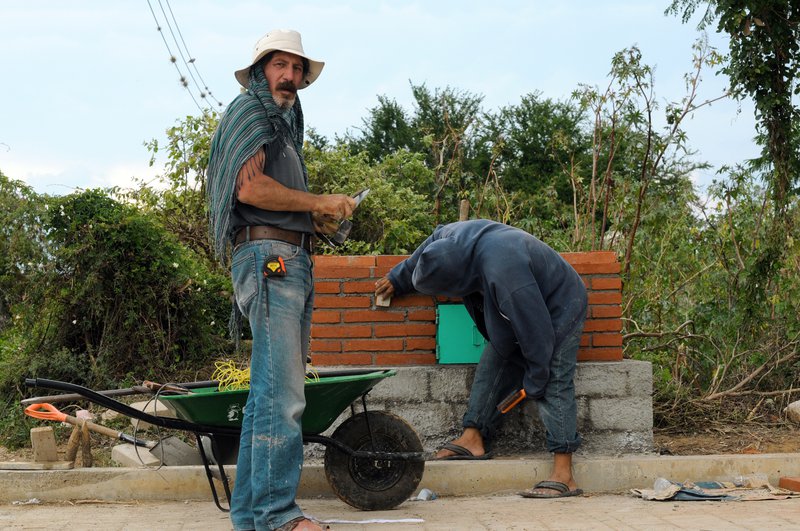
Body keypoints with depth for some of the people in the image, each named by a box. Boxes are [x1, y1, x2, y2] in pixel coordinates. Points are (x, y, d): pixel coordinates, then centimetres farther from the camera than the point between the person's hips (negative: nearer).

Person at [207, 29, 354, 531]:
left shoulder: (283, 123, 30)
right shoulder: (249, 110, 1)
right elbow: (250, 186, -14)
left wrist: (317, 217, 9)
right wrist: (319, 203, -6)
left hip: (291, 263, 10)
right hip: (267, 255, -10)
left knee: (272, 391, 9)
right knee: (282, 394, -15)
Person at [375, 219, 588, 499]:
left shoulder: (504, 272, -42)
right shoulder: (450, 237, -17)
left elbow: (537, 331, -33)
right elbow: (423, 256, 10)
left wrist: (534, 380, -21)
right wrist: (398, 279, 24)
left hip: (559, 309, -9)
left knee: (553, 384, -15)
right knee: (492, 363, 2)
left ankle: (563, 475, -18)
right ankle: (473, 439, 8)